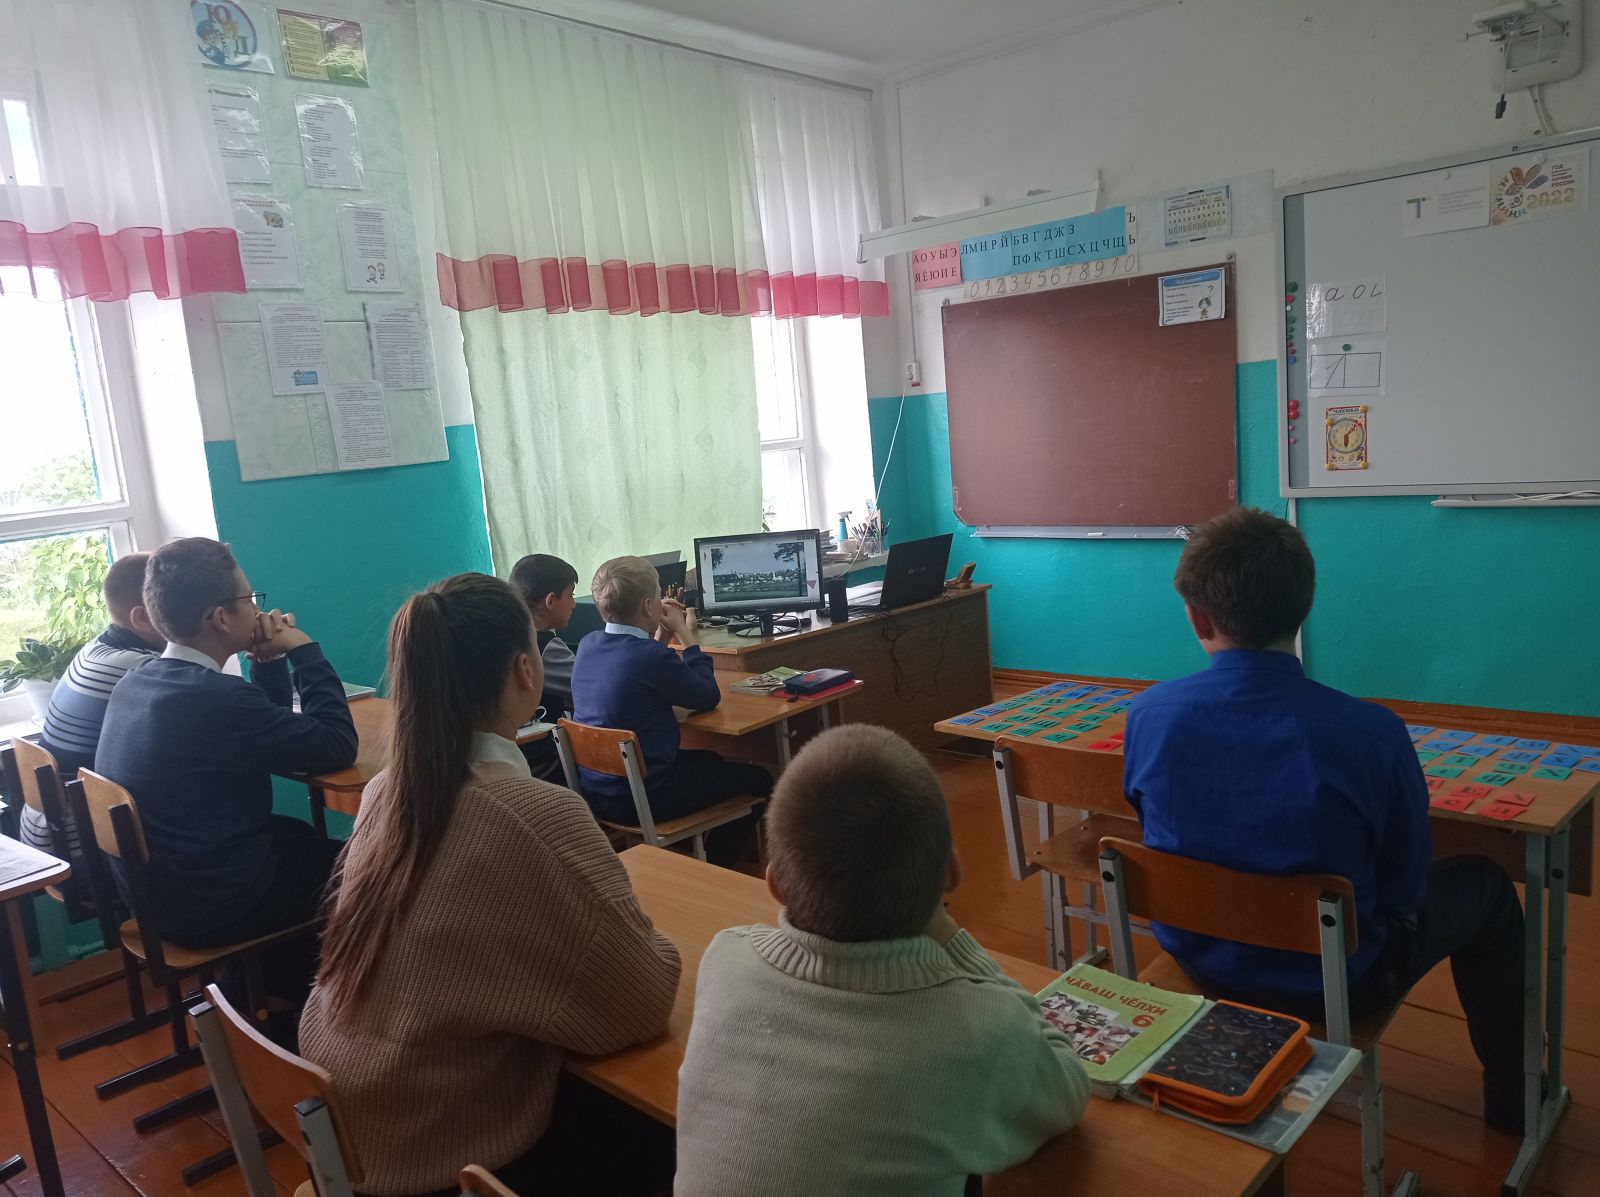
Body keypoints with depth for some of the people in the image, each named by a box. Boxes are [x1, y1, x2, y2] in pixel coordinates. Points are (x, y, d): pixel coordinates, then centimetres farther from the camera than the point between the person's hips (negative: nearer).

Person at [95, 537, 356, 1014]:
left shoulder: (135, 683, 3)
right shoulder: (215, 697, -28)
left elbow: (271, 729, 12)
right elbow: (339, 746, -21)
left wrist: (270, 662, -3)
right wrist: (303, 651, -14)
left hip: (149, 891, 9)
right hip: (210, 905, -9)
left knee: (303, 838, 24)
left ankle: (279, 993, 35)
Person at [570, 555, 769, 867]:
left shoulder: (587, 645, -1)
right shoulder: (651, 656, -24)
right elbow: (708, 697, -9)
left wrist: (662, 634, 10)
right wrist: (688, 636, -1)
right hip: (640, 799, -8)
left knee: (709, 761, 30)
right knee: (758, 779, 9)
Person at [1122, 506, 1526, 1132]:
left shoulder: (1148, 715, -20)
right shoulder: (1370, 732, -29)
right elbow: (1405, 885, -13)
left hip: (1199, 959, 4)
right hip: (1328, 984, -3)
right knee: (1486, 886, 23)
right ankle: (1512, 1098, 42)